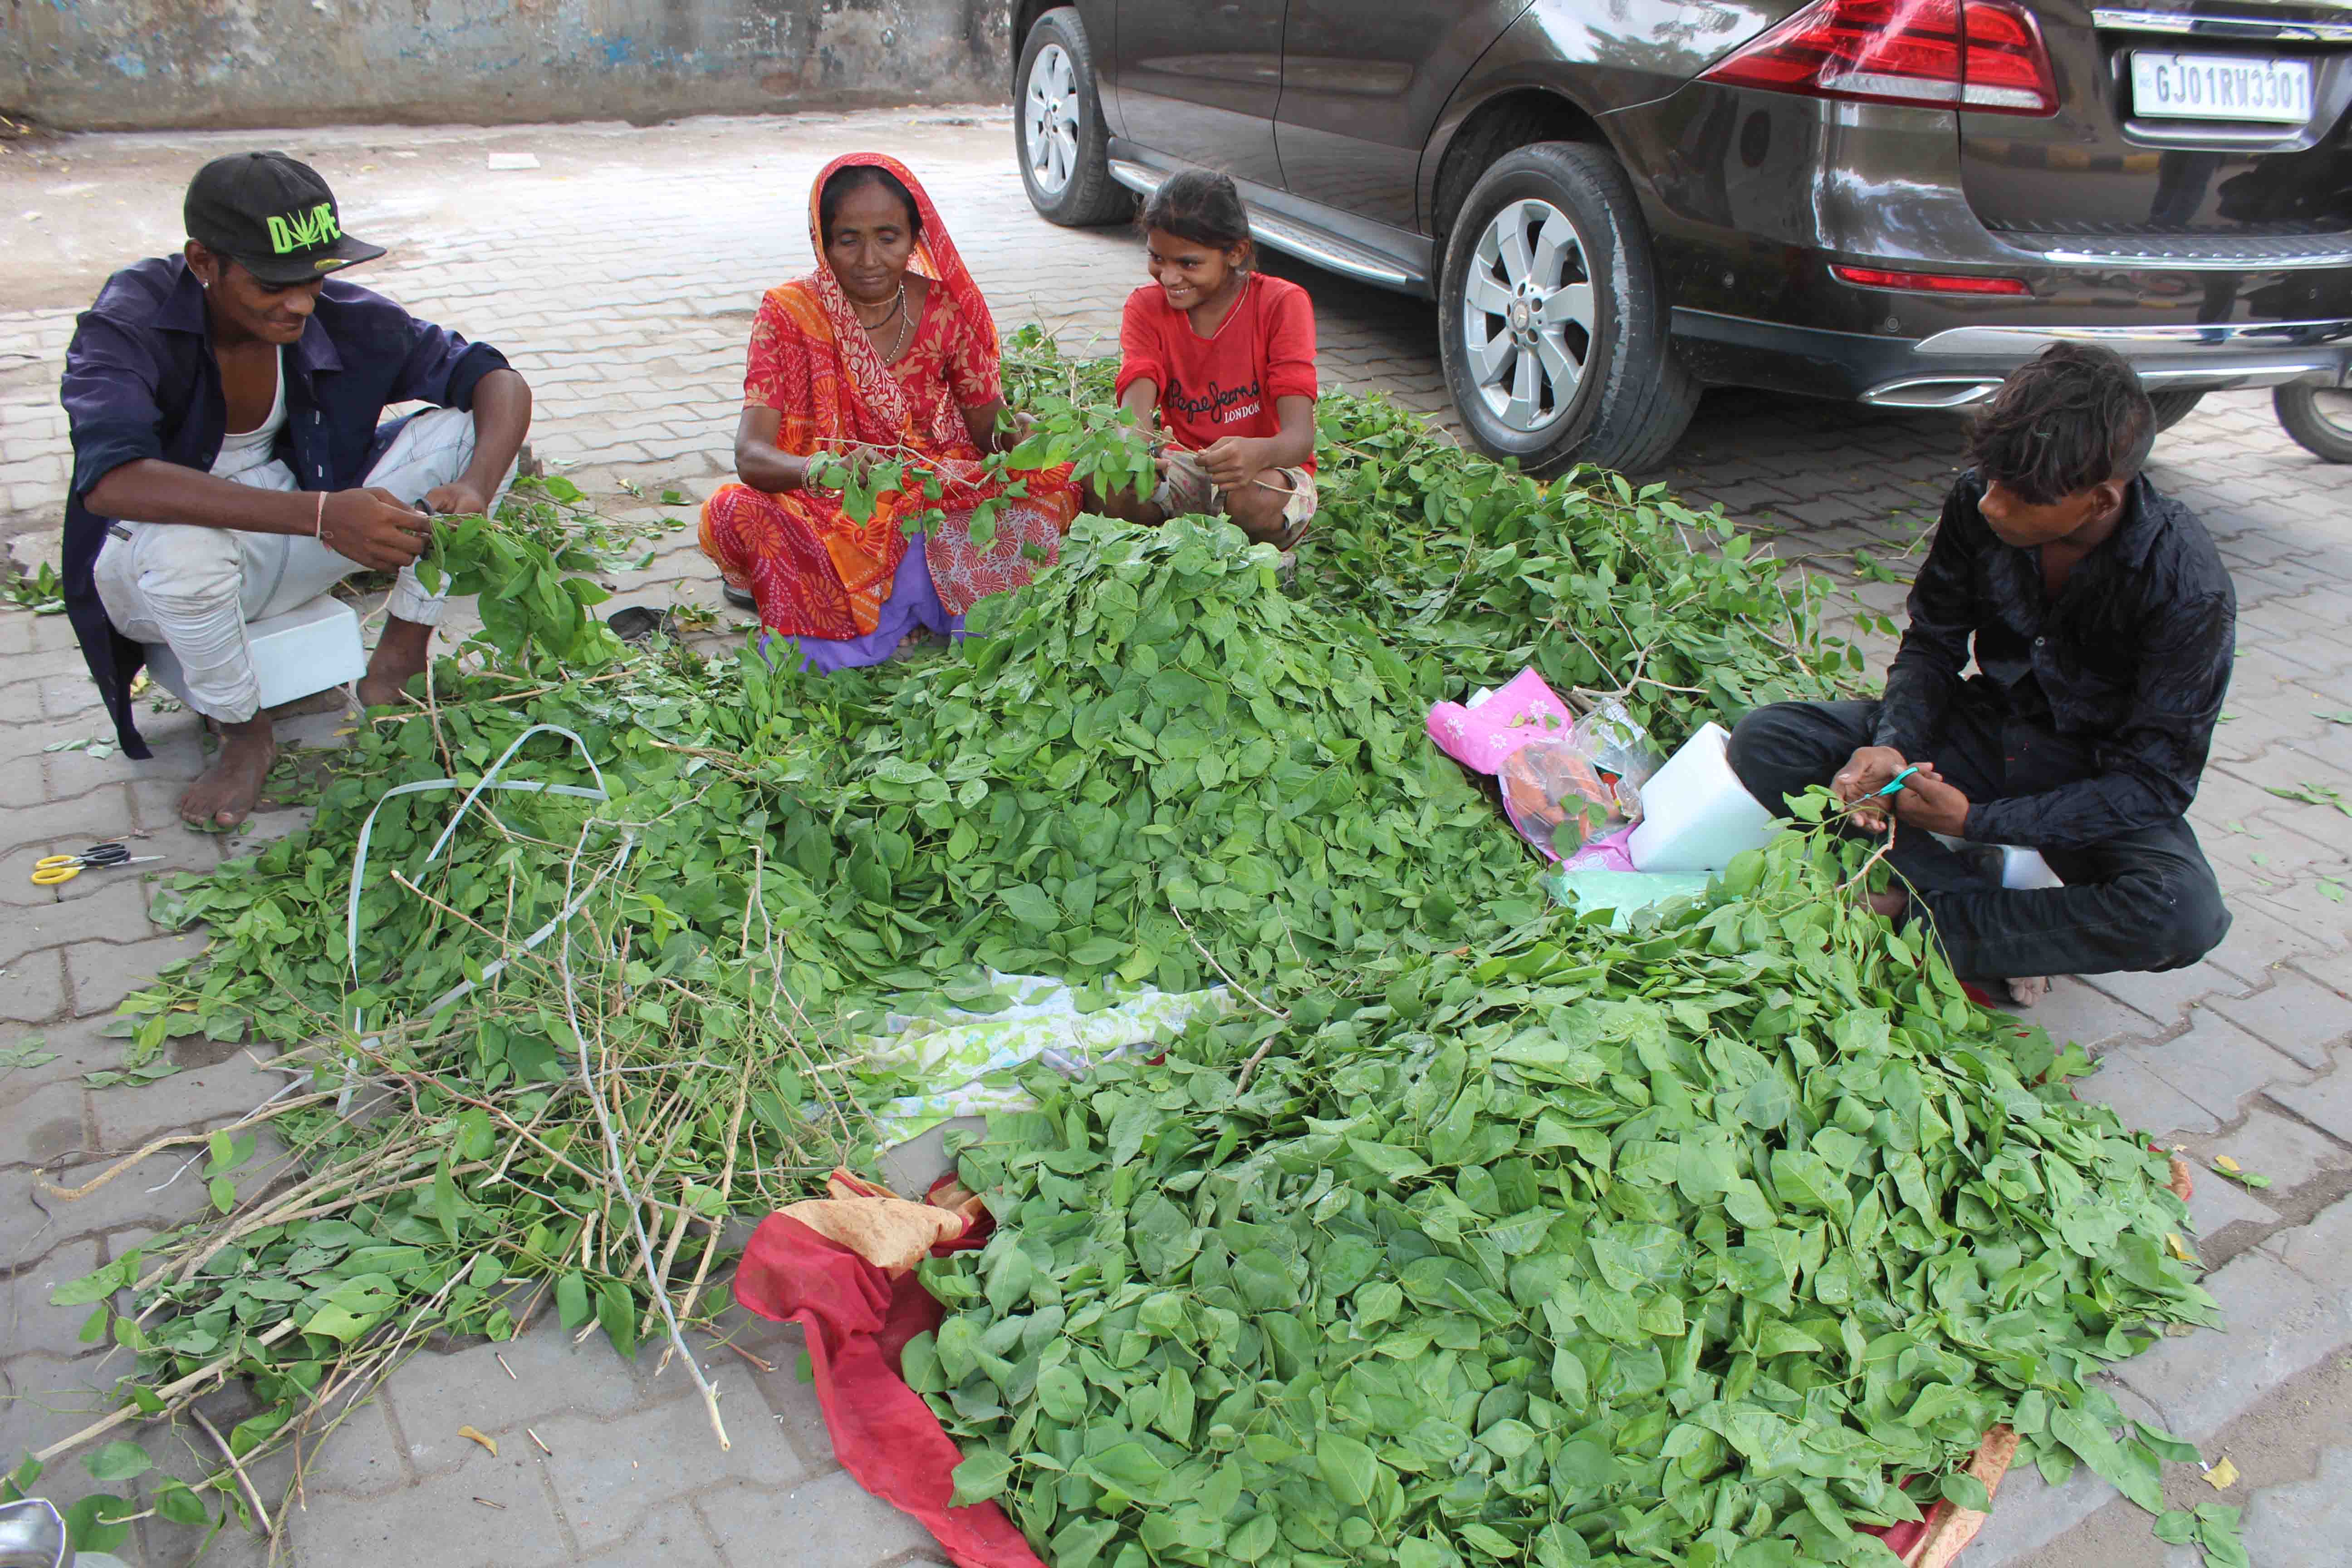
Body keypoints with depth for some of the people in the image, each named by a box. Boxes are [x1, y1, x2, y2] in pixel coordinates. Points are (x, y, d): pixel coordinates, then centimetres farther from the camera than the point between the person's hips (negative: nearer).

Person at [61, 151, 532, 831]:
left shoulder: (341, 319, -15)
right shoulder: (132, 322, -25)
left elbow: (496, 377, -12)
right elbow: (110, 479, -42)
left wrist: (476, 487, -35)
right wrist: (321, 513, -52)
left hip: (297, 546, 4)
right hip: (153, 571, -3)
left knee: (465, 427, -14)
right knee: (180, 545, -42)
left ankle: (398, 662, -4)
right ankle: (244, 735, -11)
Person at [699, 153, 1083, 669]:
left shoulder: (950, 308, -2)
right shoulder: (791, 313, -9)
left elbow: (988, 426, 3)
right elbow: (750, 455, -19)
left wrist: (1015, 435, -24)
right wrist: (825, 471, -43)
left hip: (940, 499, 2)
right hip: (829, 512, -2)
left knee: (1056, 478, -23)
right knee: (731, 512, -31)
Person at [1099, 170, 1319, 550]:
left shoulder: (1282, 304, -12)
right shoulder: (1146, 308, -2)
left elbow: (1300, 436, -24)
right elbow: (1135, 411, -19)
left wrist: (1259, 453, -49)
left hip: (1270, 469, -2)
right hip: (1183, 467, 2)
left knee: (1259, 498, -38)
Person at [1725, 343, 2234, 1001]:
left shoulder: (2191, 591, -26)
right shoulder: (1977, 508, -16)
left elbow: (2155, 781, -22)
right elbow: (1931, 645, -1)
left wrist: (1975, 820, -30)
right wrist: (1891, 746, -22)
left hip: (2099, 781, -3)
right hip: (1989, 726, 3)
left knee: (2185, 915, -36)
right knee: (1764, 742, -18)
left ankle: (1916, 922, -21)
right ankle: (1969, 889, -18)